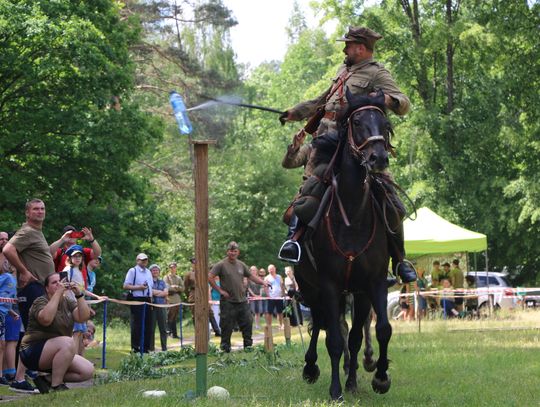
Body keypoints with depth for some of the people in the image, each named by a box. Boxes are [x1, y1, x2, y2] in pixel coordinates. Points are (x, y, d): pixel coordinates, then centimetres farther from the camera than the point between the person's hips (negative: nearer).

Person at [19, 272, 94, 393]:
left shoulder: (68, 302, 9)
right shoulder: (40, 302, -10)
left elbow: (83, 317, -7)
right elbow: (46, 319, -32)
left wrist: (79, 294, -17)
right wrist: (58, 293, -29)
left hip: (59, 354, 8)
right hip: (34, 351, -8)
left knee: (88, 371, -7)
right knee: (68, 342, -33)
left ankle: (47, 379, 2)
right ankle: (56, 386, -24)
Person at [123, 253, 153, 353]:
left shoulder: (148, 272, 18)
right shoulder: (132, 271, -3)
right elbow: (126, 286, -9)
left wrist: (151, 298, 13)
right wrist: (139, 287, -18)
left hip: (147, 300, 7)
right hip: (136, 300, -7)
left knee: (147, 325, 6)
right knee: (137, 325, -6)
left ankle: (145, 348, 13)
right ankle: (135, 348, 0)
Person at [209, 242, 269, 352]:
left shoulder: (241, 265, 13)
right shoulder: (221, 264, -5)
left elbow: (251, 276, 22)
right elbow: (210, 277, -10)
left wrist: (263, 282, 10)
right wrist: (219, 290, -11)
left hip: (242, 301, 5)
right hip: (228, 302, -5)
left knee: (247, 323, 7)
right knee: (227, 326, -2)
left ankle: (248, 345, 18)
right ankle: (225, 347, 8)